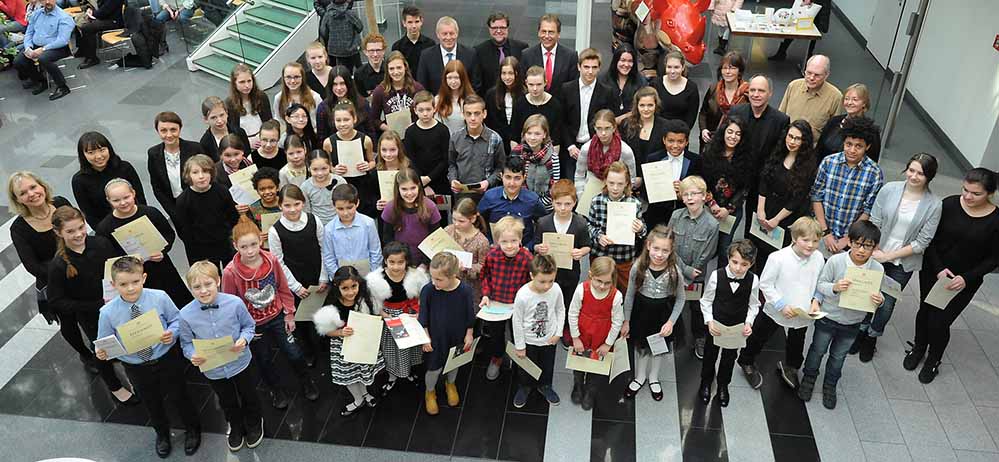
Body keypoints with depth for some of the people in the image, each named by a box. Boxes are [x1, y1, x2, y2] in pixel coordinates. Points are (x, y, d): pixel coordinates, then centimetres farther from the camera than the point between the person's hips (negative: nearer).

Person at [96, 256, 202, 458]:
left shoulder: (159, 298, -20)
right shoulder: (108, 313, -18)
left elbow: (176, 319, -7)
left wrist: (172, 333, -26)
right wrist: (102, 352, -27)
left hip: (167, 359, -1)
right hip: (136, 368, 1)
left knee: (179, 397, 19)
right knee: (152, 403, 25)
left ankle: (192, 430, 49)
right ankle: (162, 434, 56)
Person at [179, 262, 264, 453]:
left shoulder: (234, 303, -23)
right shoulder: (186, 314, -20)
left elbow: (249, 325, -6)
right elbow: (186, 343, -6)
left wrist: (244, 339, -25)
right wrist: (193, 355, -26)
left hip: (240, 363, -1)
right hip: (213, 370, 1)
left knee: (249, 397, 23)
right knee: (227, 403, 26)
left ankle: (254, 425, 53)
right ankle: (235, 427, 56)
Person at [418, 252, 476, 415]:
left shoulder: (464, 291, -23)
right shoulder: (428, 290, -24)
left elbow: (469, 315, -8)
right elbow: (423, 316, -10)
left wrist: (469, 334, -1)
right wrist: (425, 337, -7)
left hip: (457, 337, 1)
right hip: (435, 338, -1)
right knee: (434, 368, 11)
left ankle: (450, 384, 54)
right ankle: (430, 392, 41)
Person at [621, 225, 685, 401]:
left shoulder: (674, 271, -23)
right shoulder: (638, 268, -21)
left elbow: (681, 298, -8)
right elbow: (630, 295, -8)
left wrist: (671, 322, -13)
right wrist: (626, 321, -2)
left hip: (662, 314, 0)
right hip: (641, 312, 0)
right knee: (640, 345, 18)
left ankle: (653, 378, 47)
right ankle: (640, 377, 45)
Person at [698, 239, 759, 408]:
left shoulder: (753, 280, -19)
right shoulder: (717, 275, -23)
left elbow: (753, 305, -3)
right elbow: (706, 301, -10)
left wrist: (748, 323, -15)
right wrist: (709, 321, -18)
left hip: (737, 328, 1)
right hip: (716, 325, -1)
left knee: (730, 357, 22)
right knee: (710, 354, 20)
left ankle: (723, 386, 46)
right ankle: (706, 383, 44)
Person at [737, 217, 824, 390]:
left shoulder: (818, 258, -13)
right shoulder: (778, 258, -26)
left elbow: (819, 284, 3)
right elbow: (765, 284, -17)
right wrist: (781, 305, -22)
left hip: (803, 313, 4)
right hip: (775, 310, -4)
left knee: (796, 343, 26)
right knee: (759, 337, 16)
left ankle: (790, 366, 55)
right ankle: (747, 363, 43)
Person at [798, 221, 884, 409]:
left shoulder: (877, 269, -16)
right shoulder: (835, 261, -22)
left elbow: (876, 295, -4)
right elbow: (821, 284, -11)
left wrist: (879, 300, -26)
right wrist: (834, 288, -31)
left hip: (852, 323, 2)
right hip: (828, 317, -1)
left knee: (838, 356, 22)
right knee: (818, 350, 20)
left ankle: (830, 384, 46)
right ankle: (809, 376, 46)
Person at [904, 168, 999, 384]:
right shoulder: (949, 204, -13)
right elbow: (930, 239, -6)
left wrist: (967, 278, -17)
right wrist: (938, 268, -15)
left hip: (965, 282, -2)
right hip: (933, 271, 2)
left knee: (939, 322, 2)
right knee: (925, 311, 18)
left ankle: (934, 360, 31)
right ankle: (918, 348, 45)